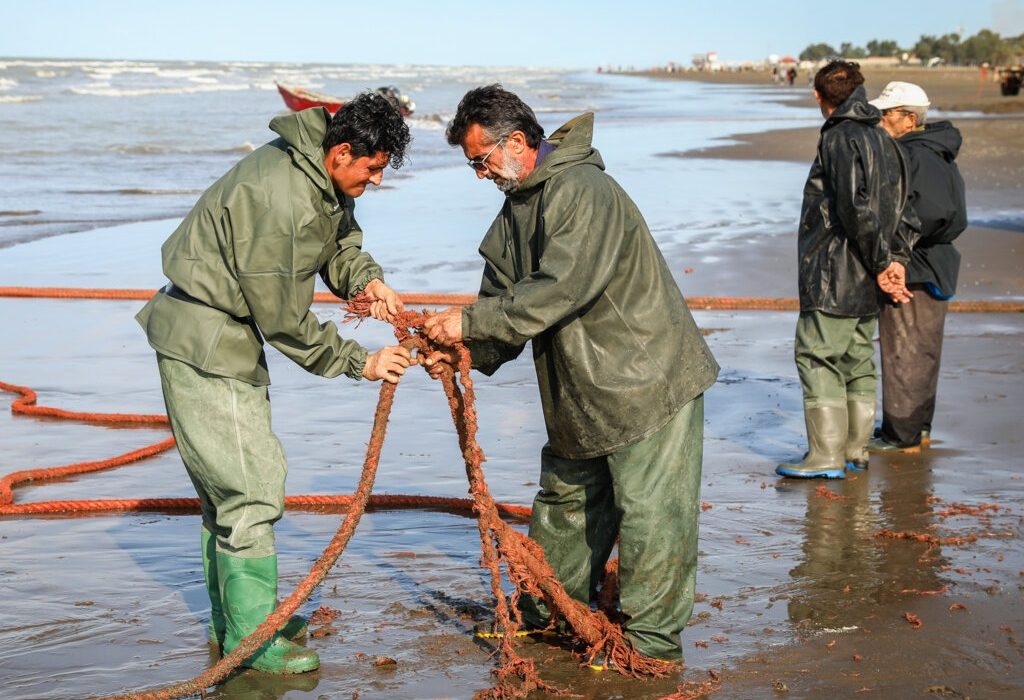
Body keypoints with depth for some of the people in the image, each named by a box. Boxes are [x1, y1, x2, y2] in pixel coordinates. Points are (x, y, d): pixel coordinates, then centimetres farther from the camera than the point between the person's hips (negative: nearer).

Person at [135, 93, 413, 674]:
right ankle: (250, 638, 2)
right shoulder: (277, 196, -28)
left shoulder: (324, 180, 2)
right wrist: (359, 362, -17)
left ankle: (233, 616, 32)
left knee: (231, 482, 18)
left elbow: (340, 240, 16)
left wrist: (367, 278, -7)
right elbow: (282, 317, -24)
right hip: (204, 341, -11)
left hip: (229, 337, 11)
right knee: (249, 481, -8)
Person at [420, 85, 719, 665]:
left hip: (649, 375, -10)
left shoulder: (584, 192, -21)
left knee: (648, 512, -4)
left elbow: (558, 289, -29)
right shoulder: (517, 208, 10)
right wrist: (466, 353, -9)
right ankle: (549, 613, 33)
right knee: (567, 497, 19)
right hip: (580, 387, 10)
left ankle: (652, 642, 6)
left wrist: (471, 322, -24)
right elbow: (507, 295, 9)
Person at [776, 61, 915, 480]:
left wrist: (882, 261, -15)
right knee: (857, 363, 14)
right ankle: (856, 451, 20)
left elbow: (857, 208, -23)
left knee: (818, 359, -5)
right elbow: (900, 207, 13)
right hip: (865, 286, 9)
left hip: (833, 279, -9)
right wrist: (896, 258, 4)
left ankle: (826, 457, -4)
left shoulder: (840, 139, -14)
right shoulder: (883, 141, 15)